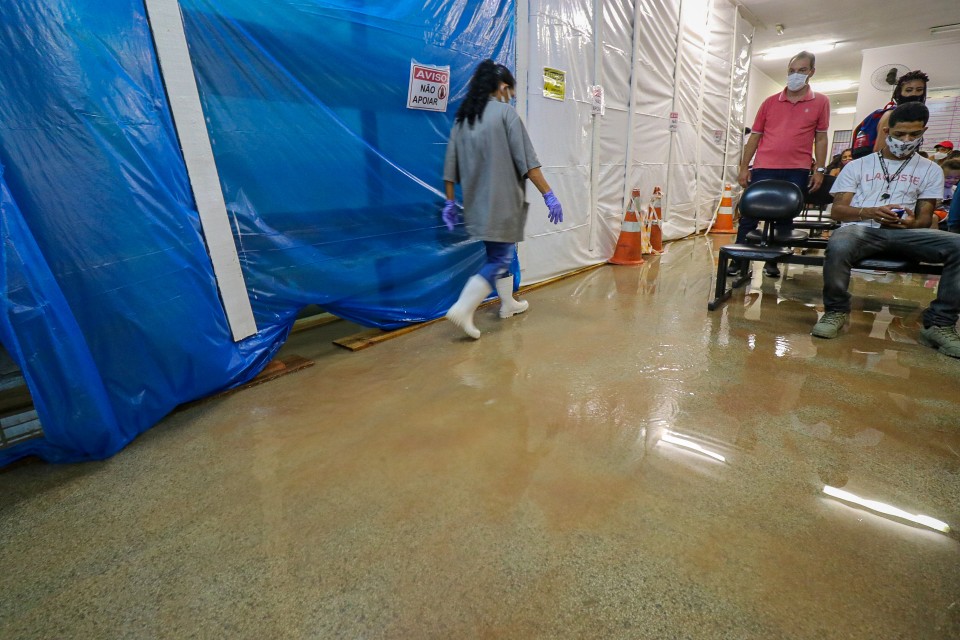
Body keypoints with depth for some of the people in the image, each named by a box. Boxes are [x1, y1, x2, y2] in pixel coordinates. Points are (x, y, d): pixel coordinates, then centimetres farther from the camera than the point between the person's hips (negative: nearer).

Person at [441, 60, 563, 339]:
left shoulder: (462, 117, 11)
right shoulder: (505, 112, -6)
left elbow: (451, 165, 9)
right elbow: (526, 161, -13)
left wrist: (450, 202, 14)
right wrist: (548, 195, -10)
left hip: (477, 203, 7)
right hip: (502, 202, -7)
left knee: (498, 254, 20)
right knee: (500, 259, -1)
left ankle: (508, 304, 32)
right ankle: (463, 309, -12)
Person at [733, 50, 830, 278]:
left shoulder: (820, 102, 7)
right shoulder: (770, 102, 8)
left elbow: (821, 138, 7)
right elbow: (755, 136, 9)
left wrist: (819, 169, 0)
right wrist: (744, 167, 3)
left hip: (797, 172, 0)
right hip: (764, 169, 0)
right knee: (749, 215, -2)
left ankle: (773, 262, 15)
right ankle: (738, 261, 6)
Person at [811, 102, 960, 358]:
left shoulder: (930, 170, 21)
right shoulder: (857, 166, 15)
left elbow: (925, 217, 14)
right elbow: (836, 211, 5)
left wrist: (912, 222, -11)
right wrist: (871, 212, -14)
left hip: (904, 233, 3)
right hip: (860, 229, -3)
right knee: (838, 246, -41)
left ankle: (939, 324, -15)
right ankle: (836, 310, -16)